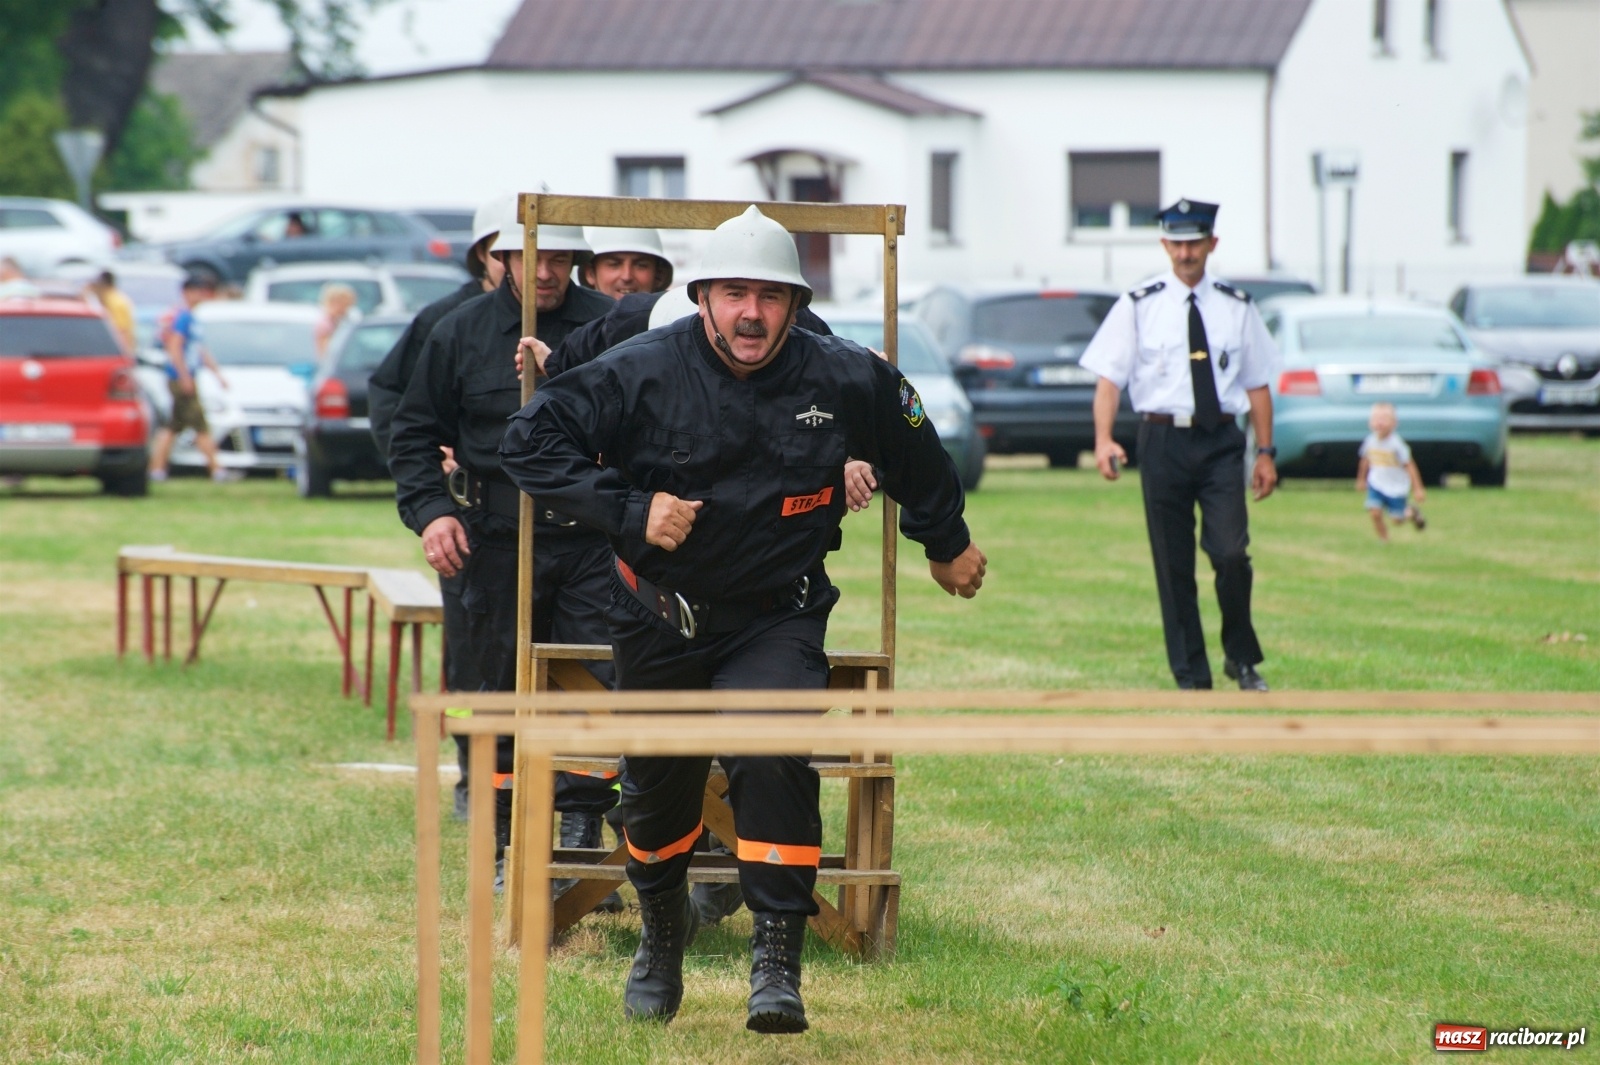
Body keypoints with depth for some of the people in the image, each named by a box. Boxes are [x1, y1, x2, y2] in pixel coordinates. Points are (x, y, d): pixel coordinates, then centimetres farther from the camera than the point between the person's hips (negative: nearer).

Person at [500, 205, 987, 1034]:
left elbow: (915, 457, 14)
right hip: (660, 617, 1)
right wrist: (629, 512, -22)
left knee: (775, 756, -24)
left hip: (777, 620, -1)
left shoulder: (845, 380, -7)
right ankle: (663, 934, 43)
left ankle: (777, 961, -19)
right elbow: (531, 440, -14)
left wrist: (947, 543, 28)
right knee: (658, 785, 13)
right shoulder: (643, 373, -14)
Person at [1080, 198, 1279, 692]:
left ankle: (1241, 658, 10)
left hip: (1221, 441, 0)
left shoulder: (1237, 307, 9)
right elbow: (1109, 378, -2)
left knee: (1231, 553, -12)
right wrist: (1104, 439, -17)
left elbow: (1257, 383, 12)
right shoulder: (1139, 306, 3)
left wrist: (1265, 452, 7)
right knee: (1173, 564, 3)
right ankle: (1191, 678, 11)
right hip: (1163, 441, 0)